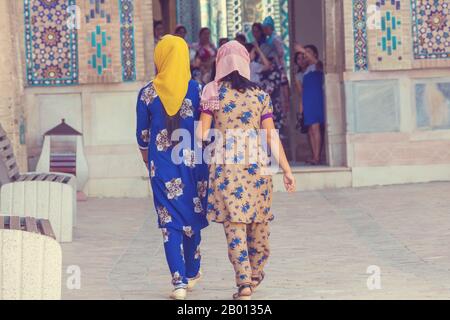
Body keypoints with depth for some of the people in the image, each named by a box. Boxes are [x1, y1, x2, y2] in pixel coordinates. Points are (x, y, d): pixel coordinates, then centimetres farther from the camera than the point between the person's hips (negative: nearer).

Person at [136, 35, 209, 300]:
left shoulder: (148, 94, -5)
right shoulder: (198, 90, -6)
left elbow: (142, 136, 4)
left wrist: (148, 160, 21)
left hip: (162, 166, -1)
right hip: (194, 163, 1)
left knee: (170, 221, 3)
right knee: (192, 219, 17)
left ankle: (180, 281, -6)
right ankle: (192, 273, 32)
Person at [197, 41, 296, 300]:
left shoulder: (213, 92, 0)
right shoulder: (260, 95, 5)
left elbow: (202, 134, -4)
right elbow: (272, 137, 1)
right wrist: (287, 170, 4)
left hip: (225, 166, -2)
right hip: (256, 165, 2)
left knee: (235, 225, -3)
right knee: (259, 224, 16)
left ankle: (244, 282, -9)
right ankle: (256, 274, 31)